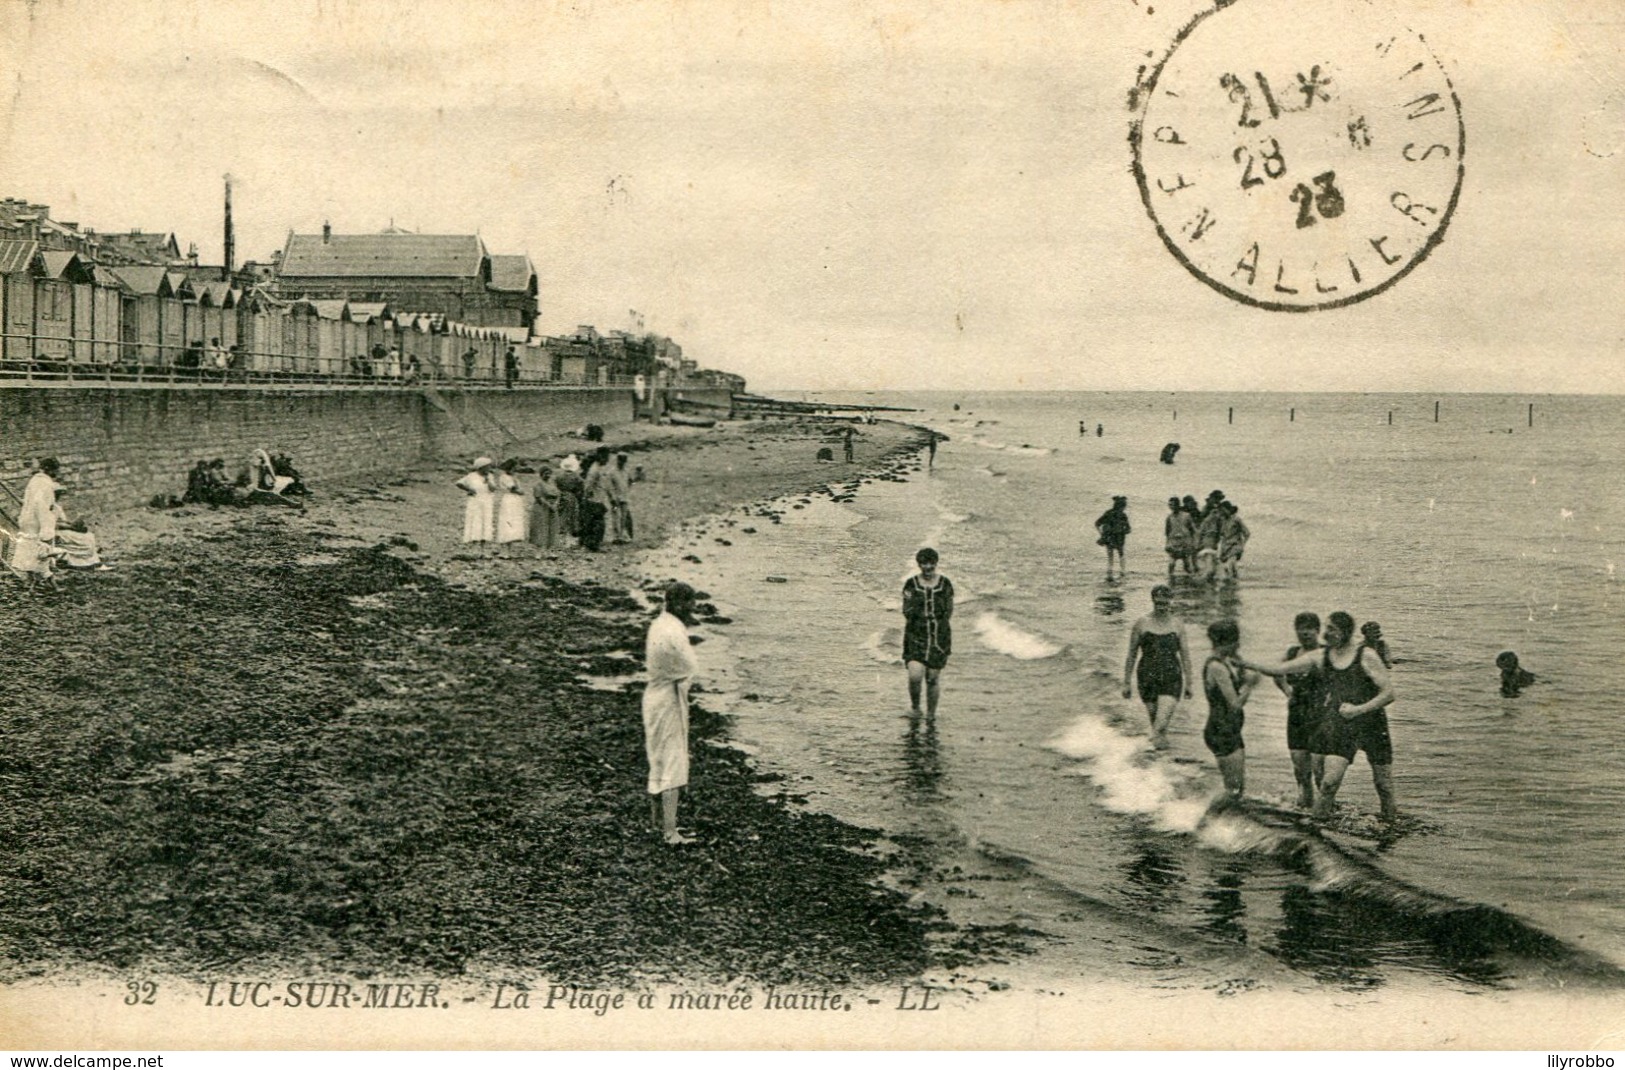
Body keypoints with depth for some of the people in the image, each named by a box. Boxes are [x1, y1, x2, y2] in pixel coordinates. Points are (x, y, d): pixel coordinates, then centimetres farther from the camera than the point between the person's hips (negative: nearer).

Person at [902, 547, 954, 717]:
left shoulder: (945, 584, 2)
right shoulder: (911, 584, 1)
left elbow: (949, 614, 7)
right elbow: (906, 613, 6)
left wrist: (950, 640, 8)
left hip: (939, 635, 1)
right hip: (916, 635, -1)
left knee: (933, 678, 4)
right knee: (915, 675, -16)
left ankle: (931, 714, 21)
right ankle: (914, 705, 11)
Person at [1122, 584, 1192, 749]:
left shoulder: (1178, 624, 6)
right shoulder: (1142, 624, 2)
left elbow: (1185, 655, 12)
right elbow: (1131, 655, 7)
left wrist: (1188, 683, 11)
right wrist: (1126, 682, 5)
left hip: (1172, 677, 0)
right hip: (1148, 677, 0)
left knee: (1163, 720, -19)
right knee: (1154, 717, 6)